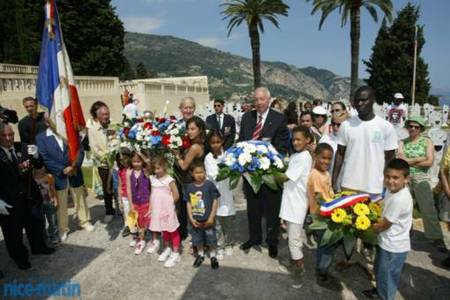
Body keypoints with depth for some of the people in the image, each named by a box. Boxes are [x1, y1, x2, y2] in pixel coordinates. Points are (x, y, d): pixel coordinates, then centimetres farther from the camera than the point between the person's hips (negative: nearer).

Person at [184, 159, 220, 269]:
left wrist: (212, 217, -11)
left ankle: (213, 256, 33)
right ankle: (200, 254, 41)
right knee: (197, 239, 18)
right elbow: (188, 203, 0)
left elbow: (215, 201, -9)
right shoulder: (189, 187, -4)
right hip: (195, 220, 3)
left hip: (208, 219, -2)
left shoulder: (210, 185, -12)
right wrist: (191, 218, -5)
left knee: (211, 238, 11)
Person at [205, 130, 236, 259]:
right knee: (216, 223, 2)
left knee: (228, 222, 12)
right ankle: (219, 246, 18)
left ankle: (228, 244, 30)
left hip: (227, 193, 2)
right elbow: (213, 176, -10)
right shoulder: (208, 158, -2)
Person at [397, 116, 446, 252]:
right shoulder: (402, 142, 7)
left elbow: (429, 162, -9)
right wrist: (419, 159, -11)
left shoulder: (427, 141, 2)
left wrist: (409, 161, -7)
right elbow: (399, 158, -8)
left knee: (428, 208, -8)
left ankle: (437, 238, -2)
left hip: (421, 178, -2)